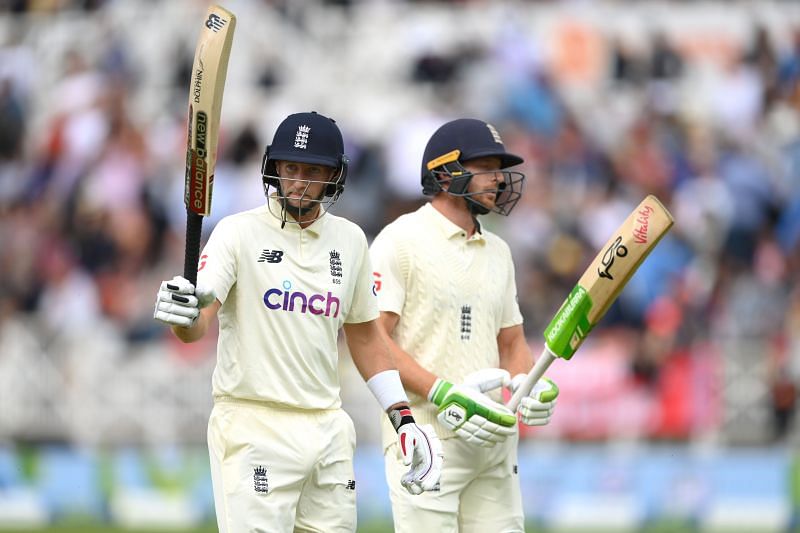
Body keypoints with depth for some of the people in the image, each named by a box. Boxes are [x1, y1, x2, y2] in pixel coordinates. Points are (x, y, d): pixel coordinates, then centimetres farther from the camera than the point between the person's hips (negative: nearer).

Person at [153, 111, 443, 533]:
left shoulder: (349, 240, 11)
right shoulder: (240, 232, -4)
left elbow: (364, 335, 22)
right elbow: (195, 327, -17)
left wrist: (403, 418, 16)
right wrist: (183, 315, -41)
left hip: (328, 430, 5)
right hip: (253, 429, -5)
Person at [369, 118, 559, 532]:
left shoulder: (497, 251, 19)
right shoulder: (402, 240, -5)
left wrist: (529, 386, 1)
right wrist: (443, 395, -19)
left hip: (493, 436, 7)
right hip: (425, 441, -7)